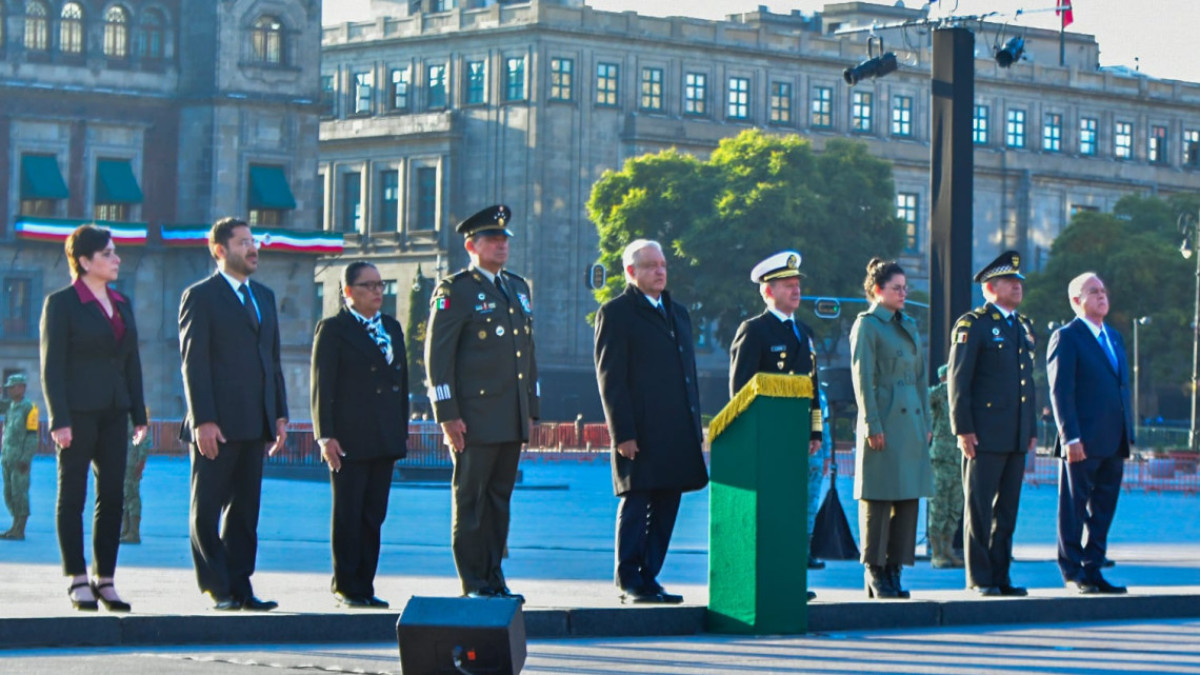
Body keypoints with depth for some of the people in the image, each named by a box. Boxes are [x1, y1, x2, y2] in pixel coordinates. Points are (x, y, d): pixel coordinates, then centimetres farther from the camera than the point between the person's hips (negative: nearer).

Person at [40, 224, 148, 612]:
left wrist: (139, 415, 10)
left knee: (112, 496, 4)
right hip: (78, 412, -6)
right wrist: (59, 420, -15)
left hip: (113, 413, 6)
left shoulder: (122, 304, 14)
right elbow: (51, 366, -9)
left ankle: (106, 580, 9)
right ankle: (78, 581, 3)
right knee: (72, 496, 0)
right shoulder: (61, 303, -5)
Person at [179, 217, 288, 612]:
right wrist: (203, 420, -16)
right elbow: (193, 363, -9)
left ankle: (240, 587, 11)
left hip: (255, 424, 7)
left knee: (245, 509, 8)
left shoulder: (264, 297, 18)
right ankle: (218, 590, 4)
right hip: (217, 425, -7)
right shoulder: (201, 296, -3)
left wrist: (280, 414, 11)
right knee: (207, 509, 0)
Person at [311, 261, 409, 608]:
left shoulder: (392, 328, 16)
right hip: (349, 440, -6)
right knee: (348, 515, 0)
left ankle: (365, 585, 12)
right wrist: (326, 436, -14)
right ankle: (346, 586, 7)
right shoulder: (333, 329, -3)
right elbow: (321, 386, -7)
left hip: (385, 441, 6)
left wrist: (403, 430, 13)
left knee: (374, 515, 7)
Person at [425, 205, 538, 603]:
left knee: (499, 500, 9)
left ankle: (494, 580, 15)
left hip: (512, 420, 7)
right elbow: (437, 356, -9)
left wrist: (531, 408, 17)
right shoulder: (455, 291, -5)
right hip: (475, 417, -7)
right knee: (470, 502, -2)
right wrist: (447, 415, -14)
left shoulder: (518, 288, 18)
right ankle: (473, 585, 2)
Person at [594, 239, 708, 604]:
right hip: (640, 433, -7)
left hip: (677, 434, 7)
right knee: (635, 505, -4)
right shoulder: (615, 313, -2)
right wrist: (622, 433, -14)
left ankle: (649, 578, 13)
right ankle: (629, 582, 2)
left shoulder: (678, 313, 20)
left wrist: (694, 427, 14)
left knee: (666, 506, 7)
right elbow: (610, 378, -7)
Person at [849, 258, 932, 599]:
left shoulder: (909, 325, 17)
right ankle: (875, 572, 2)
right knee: (878, 498, -3)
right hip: (884, 422, -7)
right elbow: (862, 378, -9)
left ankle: (894, 569, 11)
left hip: (912, 421, 7)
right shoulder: (866, 325, -4)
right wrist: (872, 426, -14)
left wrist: (925, 423, 14)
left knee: (909, 497, 5)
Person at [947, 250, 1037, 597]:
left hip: (1016, 438, 7)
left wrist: (1032, 429, 15)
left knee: (1007, 510, 8)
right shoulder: (972, 325, -4)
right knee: (979, 508, -2)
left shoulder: (1023, 327, 17)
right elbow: (958, 380, -8)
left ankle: (1001, 576, 13)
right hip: (984, 437, -7)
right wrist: (963, 429, -13)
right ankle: (979, 579, 1)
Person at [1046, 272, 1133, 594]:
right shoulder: (1066, 337, -5)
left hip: (1113, 445, 7)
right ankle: (1073, 573, 5)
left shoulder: (1114, 338, 18)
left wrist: (1128, 434, 14)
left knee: (1103, 511, 9)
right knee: (1074, 510, 0)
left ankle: (1092, 570, 15)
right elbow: (1060, 392, -11)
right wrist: (1070, 437, -18)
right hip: (1083, 444, -7)